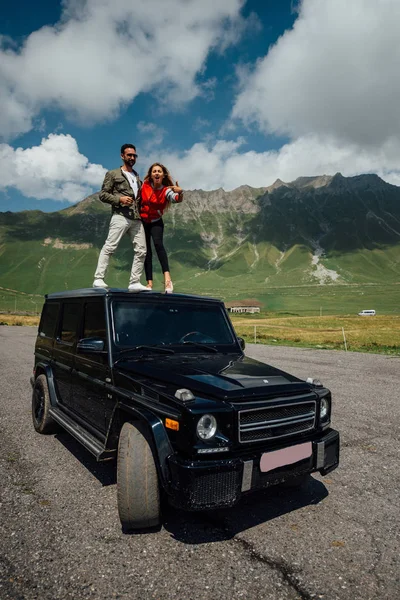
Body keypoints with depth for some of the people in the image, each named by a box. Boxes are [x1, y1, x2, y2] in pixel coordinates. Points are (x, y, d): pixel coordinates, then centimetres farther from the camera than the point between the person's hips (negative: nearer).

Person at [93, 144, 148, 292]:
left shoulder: (137, 177, 26)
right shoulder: (113, 174, 9)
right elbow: (103, 195, 2)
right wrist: (119, 199, -11)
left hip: (137, 218, 6)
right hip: (120, 216, -6)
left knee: (141, 250, -1)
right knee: (110, 246, -15)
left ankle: (134, 282, 3)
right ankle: (98, 279, -14)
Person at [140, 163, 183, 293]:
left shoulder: (166, 190, -12)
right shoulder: (144, 185, -6)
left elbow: (178, 199, -31)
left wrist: (180, 192, -52)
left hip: (156, 223, -3)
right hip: (142, 221, 3)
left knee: (158, 243, -29)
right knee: (146, 252, 1)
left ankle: (167, 277, -39)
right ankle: (149, 283, 2)